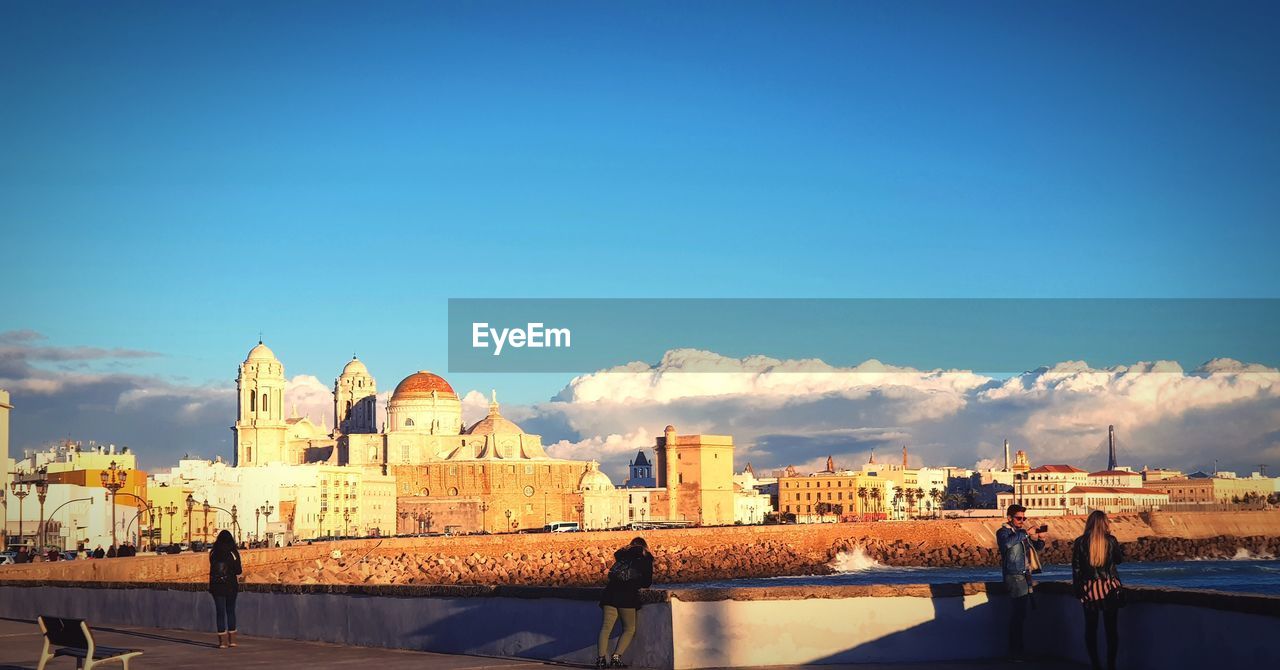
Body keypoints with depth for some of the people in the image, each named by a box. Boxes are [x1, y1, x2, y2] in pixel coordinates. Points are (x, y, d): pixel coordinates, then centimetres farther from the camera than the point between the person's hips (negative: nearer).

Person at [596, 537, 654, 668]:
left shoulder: (621, 554, 24)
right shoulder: (645, 557, 13)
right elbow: (647, 583, 13)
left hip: (610, 593, 3)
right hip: (628, 596, -3)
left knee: (606, 627, 0)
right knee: (629, 629, 7)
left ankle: (601, 657, -14)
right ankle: (617, 657, -9)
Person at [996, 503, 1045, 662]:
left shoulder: (1023, 532, 17)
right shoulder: (1003, 532, -5)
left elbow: (1038, 548, 18)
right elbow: (1007, 543, -28)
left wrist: (1037, 538, -4)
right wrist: (1026, 533, -27)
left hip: (1025, 576, 7)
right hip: (1014, 576, -7)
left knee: (1021, 615, 11)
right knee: (1016, 615, -11)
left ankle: (1020, 649, 18)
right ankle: (1014, 652, -11)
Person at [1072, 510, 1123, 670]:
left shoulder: (1080, 542, -5)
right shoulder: (1111, 540, -6)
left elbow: (1076, 569, -2)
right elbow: (1119, 560, 11)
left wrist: (1078, 590, 8)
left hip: (1089, 590, 0)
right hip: (1109, 588, 0)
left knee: (1091, 627, 8)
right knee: (1111, 627, 7)